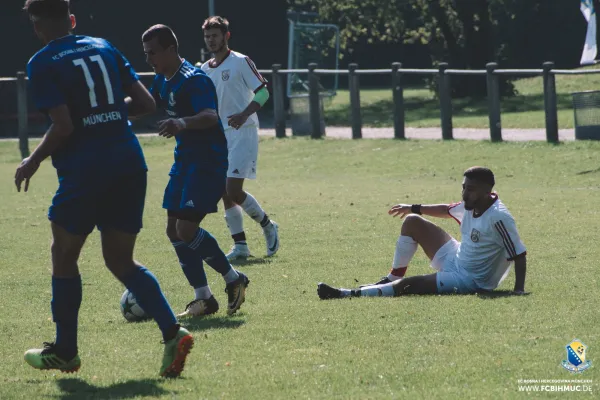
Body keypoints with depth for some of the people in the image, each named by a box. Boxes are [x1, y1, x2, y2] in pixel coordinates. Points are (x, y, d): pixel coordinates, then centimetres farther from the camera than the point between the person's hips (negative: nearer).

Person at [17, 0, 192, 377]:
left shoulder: (42, 63, -5)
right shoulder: (103, 47, 12)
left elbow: (63, 126, -14)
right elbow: (146, 103, 10)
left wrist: (34, 161, 1)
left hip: (85, 169, -6)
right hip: (130, 163, 6)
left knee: (64, 256, 13)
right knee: (121, 260, 13)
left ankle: (65, 352, 20)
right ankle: (173, 333, -6)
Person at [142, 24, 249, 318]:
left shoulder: (194, 80, -20)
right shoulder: (163, 80, 8)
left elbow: (210, 116, -36)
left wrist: (183, 123, -54)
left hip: (208, 162, -10)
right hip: (184, 160, 10)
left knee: (186, 229, -15)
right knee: (175, 230, 6)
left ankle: (234, 280, 2)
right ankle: (203, 298, 12)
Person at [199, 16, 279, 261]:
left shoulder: (241, 62, -6)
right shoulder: (204, 70, 13)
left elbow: (263, 92, -10)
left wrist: (243, 115, -23)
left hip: (243, 133, -7)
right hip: (219, 136, 7)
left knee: (234, 190, -14)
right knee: (225, 194, 2)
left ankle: (268, 226, 8)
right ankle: (240, 246, 7)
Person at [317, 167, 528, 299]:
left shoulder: (498, 218, -28)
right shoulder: (471, 205, -2)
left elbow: (519, 255, -28)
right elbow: (447, 210, 21)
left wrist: (519, 290, -36)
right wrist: (414, 208, 28)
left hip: (472, 281, -9)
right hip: (456, 260, 9)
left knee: (409, 285, -24)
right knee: (412, 222, 9)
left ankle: (350, 294, -17)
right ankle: (391, 280, 14)